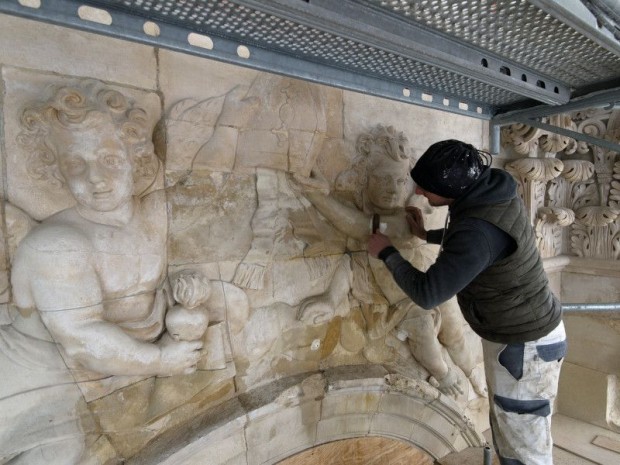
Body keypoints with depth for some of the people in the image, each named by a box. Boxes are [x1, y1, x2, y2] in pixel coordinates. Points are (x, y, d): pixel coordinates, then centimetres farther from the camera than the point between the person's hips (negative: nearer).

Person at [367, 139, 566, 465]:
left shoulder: (478, 230, -34)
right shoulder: (490, 189, -5)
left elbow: (427, 293, -29)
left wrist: (386, 253, -16)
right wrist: (427, 235, 19)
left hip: (525, 344, -9)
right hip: (516, 333, 9)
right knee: (506, 431, 24)